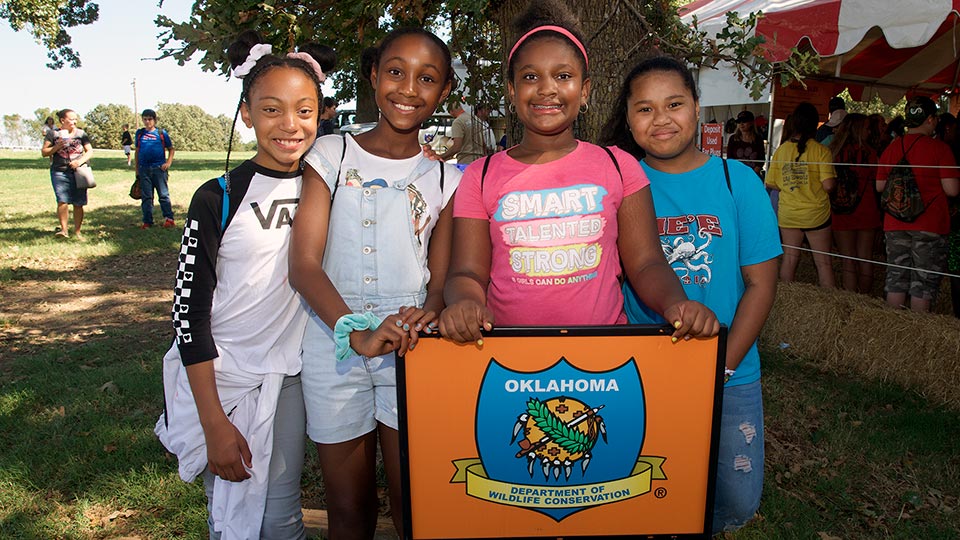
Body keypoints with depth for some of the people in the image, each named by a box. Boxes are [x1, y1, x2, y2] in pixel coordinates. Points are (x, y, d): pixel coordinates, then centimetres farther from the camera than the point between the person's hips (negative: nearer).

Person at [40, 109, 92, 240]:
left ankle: (77, 232, 10)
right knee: (62, 201, -16)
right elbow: (44, 152, 6)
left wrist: (80, 161, -11)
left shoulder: (81, 133, 9)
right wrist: (57, 147, -12)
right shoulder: (53, 134, 5)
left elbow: (90, 151, 7)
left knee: (78, 203, 1)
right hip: (59, 172, -1)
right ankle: (64, 230, -10)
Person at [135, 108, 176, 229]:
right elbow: (137, 152, 15)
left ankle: (169, 219, 2)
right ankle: (147, 221, 12)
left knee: (164, 194, -2)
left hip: (159, 168, -3)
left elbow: (171, 149, 9)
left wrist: (168, 162, -5)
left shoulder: (162, 133, 3)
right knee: (146, 196, 6)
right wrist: (137, 170, 13)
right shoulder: (140, 133, 10)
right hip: (144, 169, 3)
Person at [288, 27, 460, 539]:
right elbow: (304, 265, -8)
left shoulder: (444, 179, 5)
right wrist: (358, 333, -25)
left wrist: (430, 311, -20)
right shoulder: (331, 156, 1)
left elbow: (441, 281, 5)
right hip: (336, 348, 0)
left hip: (412, 349, 1)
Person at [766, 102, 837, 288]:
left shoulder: (781, 150, -1)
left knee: (790, 258, 12)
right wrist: (812, 186, 5)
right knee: (823, 262, 7)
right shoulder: (820, 150, -11)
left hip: (787, 213, 3)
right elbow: (828, 185, -16)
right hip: (815, 213, -3)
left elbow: (771, 183, 3)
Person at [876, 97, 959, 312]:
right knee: (924, 281, 4)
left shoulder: (892, 147, 2)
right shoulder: (939, 148, -9)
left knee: (896, 278, 10)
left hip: (895, 224, 4)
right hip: (929, 225, -4)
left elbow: (880, 186, 9)